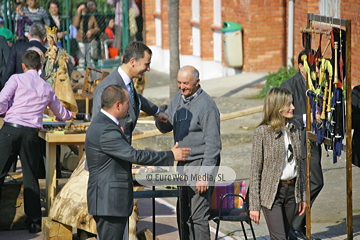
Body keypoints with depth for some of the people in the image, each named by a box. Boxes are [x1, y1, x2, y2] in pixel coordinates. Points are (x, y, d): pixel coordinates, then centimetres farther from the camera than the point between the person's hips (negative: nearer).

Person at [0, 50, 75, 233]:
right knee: (31, 178, 11)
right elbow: (61, 114, 32)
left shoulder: (17, 79, 4)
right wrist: (70, 115, 55)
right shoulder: (47, 88, 16)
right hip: (31, 134, 3)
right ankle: (34, 221, 13)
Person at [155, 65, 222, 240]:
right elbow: (166, 127, 16)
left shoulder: (207, 105, -15)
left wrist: (205, 175, -21)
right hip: (183, 164, 8)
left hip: (200, 164, -8)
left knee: (198, 216, -10)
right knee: (183, 216, 13)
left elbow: (213, 143, -17)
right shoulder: (178, 98, 9)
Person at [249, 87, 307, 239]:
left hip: (291, 190, 5)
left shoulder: (295, 127, 6)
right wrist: (254, 205, -10)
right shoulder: (263, 132, -10)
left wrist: (302, 195, 12)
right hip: (272, 192, -5)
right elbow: (255, 170, -8)